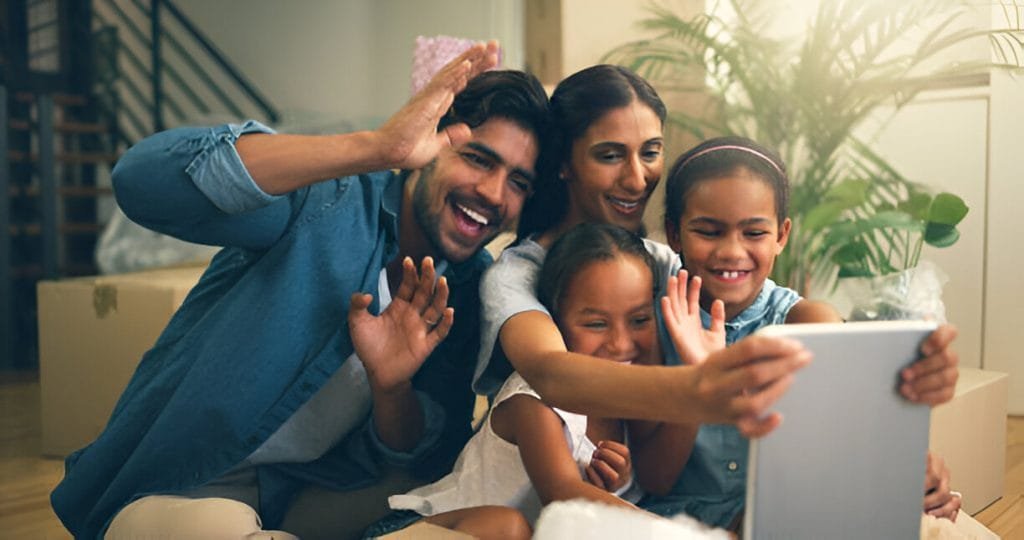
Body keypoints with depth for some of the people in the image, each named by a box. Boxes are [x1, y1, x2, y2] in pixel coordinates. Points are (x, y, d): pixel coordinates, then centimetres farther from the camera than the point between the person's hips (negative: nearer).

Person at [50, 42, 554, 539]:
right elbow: (142, 178, -34)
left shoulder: (468, 287, 0)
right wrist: (376, 146, -41)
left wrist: (392, 387, -26)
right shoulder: (328, 201, -16)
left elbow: (422, 457, -1)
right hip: (182, 493, -4)